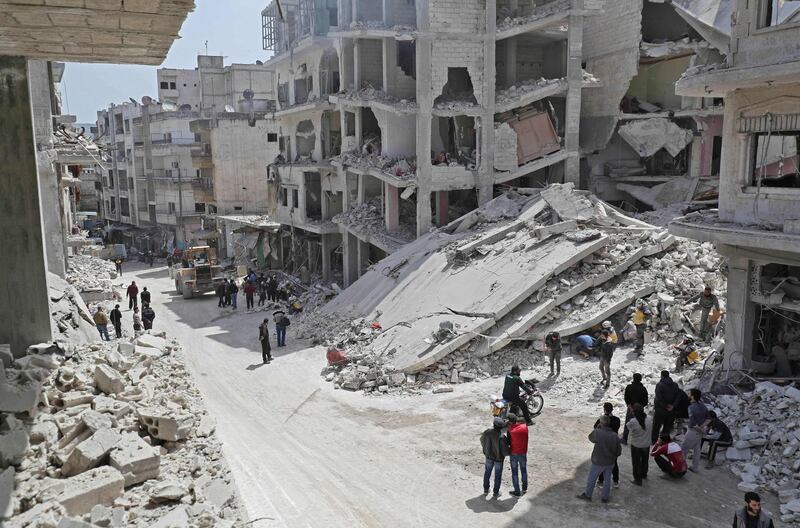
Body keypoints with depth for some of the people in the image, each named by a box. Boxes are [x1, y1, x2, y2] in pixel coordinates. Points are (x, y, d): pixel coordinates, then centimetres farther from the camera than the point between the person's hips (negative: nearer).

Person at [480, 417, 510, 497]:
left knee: (487, 473, 24)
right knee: (498, 475, 17)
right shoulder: (502, 437, -33)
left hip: (489, 456, 4)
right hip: (498, 458, -4)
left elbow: (482, 441, 0)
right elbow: (505, 451, -27)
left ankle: (486, 489, 38)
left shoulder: (487, 432, -20)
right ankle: (495, 492, 31)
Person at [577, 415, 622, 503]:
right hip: (610, 462, 3)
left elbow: (590, 438, 0)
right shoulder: (615, 436, -12)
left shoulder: (597, 433, -24)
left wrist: (597, 427, 2)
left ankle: (587, 495, 30)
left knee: (591, 479, 16)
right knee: (607, 480, 20)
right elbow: (619, 451, -3)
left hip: (598, 462, -3)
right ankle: (605, 497, 32)